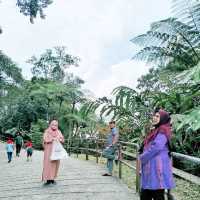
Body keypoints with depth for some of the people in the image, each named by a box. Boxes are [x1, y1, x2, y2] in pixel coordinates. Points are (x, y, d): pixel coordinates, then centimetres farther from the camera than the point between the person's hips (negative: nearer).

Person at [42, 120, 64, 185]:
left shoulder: (58, 132, 12)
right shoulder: (47, 132, 2)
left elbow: (62, 140, 5)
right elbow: (45, 139, -10)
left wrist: (58, 139, -14)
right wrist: (53, 139, -15)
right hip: (49, 150, -3)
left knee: (55, 164, 1)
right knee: (48, 163, -8)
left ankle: (52, 178, 8)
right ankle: (48, 179, -6)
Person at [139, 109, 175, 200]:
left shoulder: (163, 132, -11)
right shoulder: (156, 131, 17)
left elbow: (156, 147, -22)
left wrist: (142, 157, -11)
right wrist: (143, 156, 5)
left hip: (157, 168, -9)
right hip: (150, 168, 9)